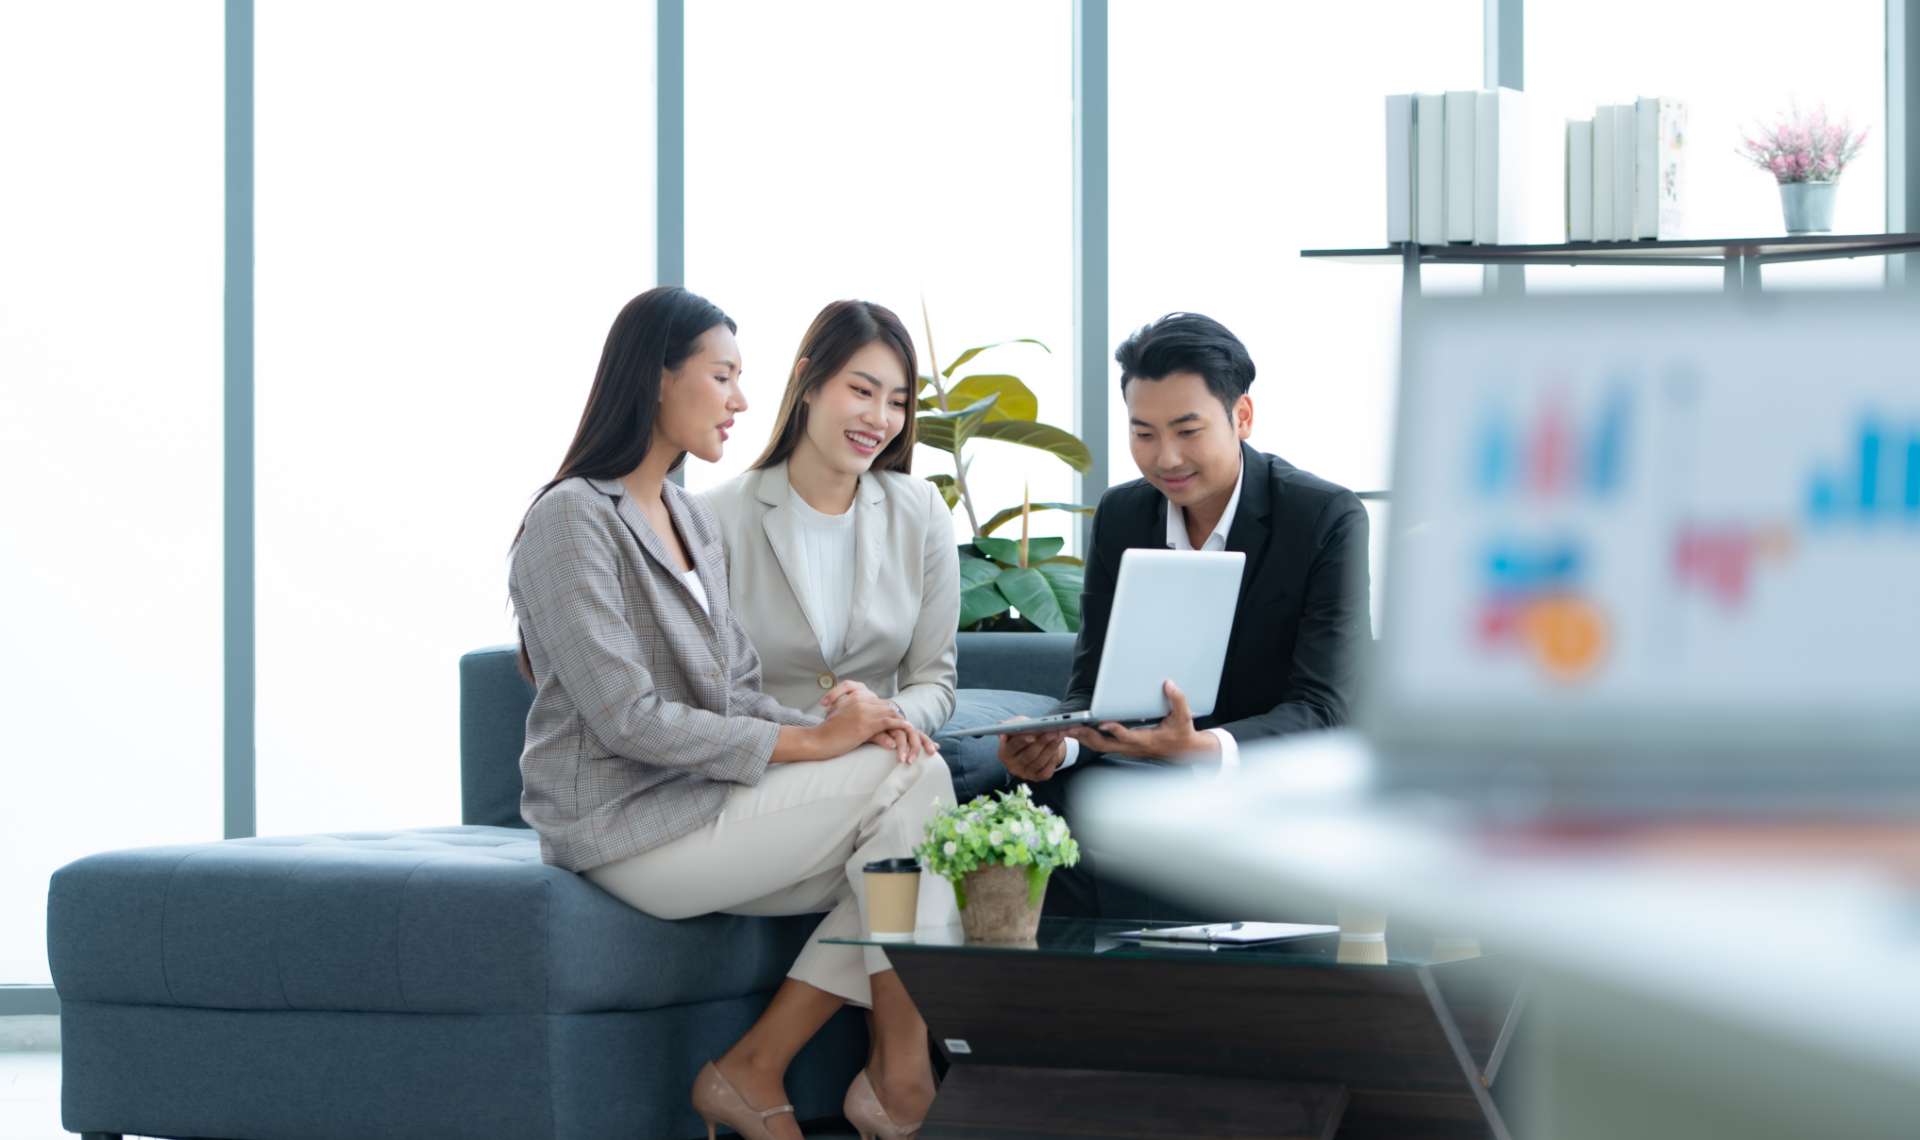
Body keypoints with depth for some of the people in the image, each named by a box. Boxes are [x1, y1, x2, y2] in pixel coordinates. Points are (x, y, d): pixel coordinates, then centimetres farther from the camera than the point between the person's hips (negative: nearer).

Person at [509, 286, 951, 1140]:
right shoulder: (574, 519, -13)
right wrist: (811, 743, -20)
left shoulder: (691, 520, 16)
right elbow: (629, 718, -20)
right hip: (624, 825, -9)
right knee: (909, 781, -17)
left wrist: (825, 726, -9)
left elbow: (735, 693, 13)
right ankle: (901, 1071, -11)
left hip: (697, 800, 9)